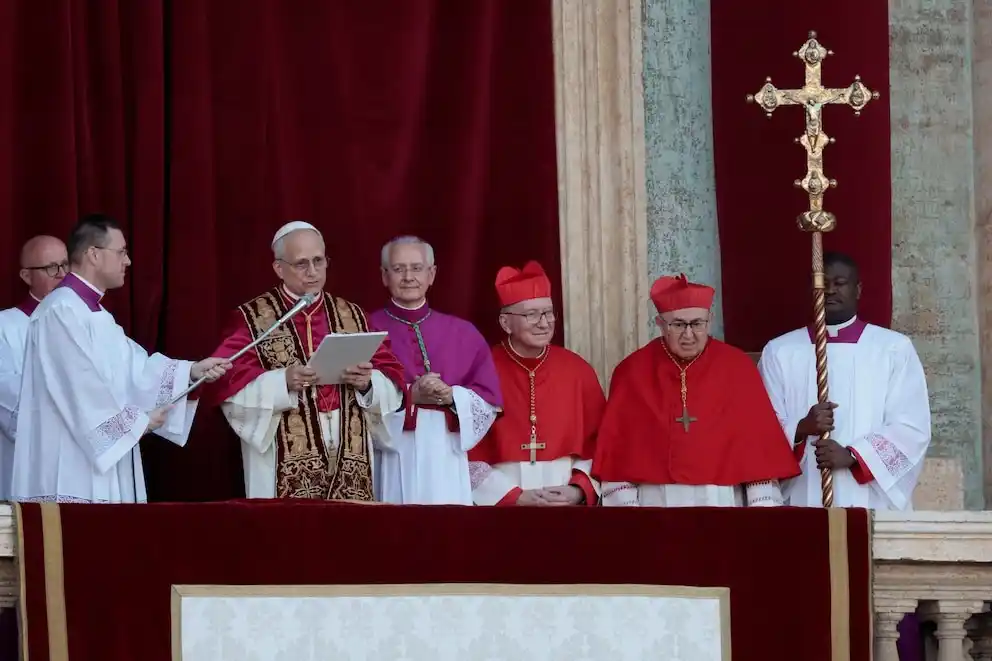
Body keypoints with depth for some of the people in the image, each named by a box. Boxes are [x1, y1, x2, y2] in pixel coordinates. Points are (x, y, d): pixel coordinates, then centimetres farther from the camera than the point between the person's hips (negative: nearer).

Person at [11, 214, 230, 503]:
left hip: (101, 454, 10)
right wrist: (138, 420, -10)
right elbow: (81, 386, -18)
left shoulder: (94, 313, 19)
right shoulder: (61, 311, -13)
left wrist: (191, 370, 4)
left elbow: (133, 367, 15)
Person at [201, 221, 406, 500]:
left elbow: (392, 384, 9)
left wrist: (367, 383, -12)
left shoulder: (352, 316, 13)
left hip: (350, 462, 3)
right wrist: (283, 382, -20)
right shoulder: (252, 318, 1)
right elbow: (226, 386, -8)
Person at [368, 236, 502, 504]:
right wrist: (410, 395, -16)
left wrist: (451, 396, -10)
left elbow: (489, 400, 8)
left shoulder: (463, 334, 12)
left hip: (445, 461, 3)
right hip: (392, 464, -2)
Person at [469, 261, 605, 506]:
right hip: (499, 505, -2)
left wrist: (579, 490, -7)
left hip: (567, 503, 2)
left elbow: (599, 444, 7)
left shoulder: (578, 371, 4)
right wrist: (515, 496, -12)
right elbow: (467, 453, -6)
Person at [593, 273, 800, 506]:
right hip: (655, 503, 0)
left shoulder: (737, 368, 2)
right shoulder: (633, 372, 2)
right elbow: (617, 449, 1)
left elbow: (759, 440, 0)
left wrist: (763, 505, -8)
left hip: (721, 503, 0)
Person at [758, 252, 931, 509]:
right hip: (802, 503, 1)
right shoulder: (779, 352, 9)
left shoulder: (894, 348, 4)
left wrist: (851, 456, -14)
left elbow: (912, 428, -2)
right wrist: (801, 428, -15)